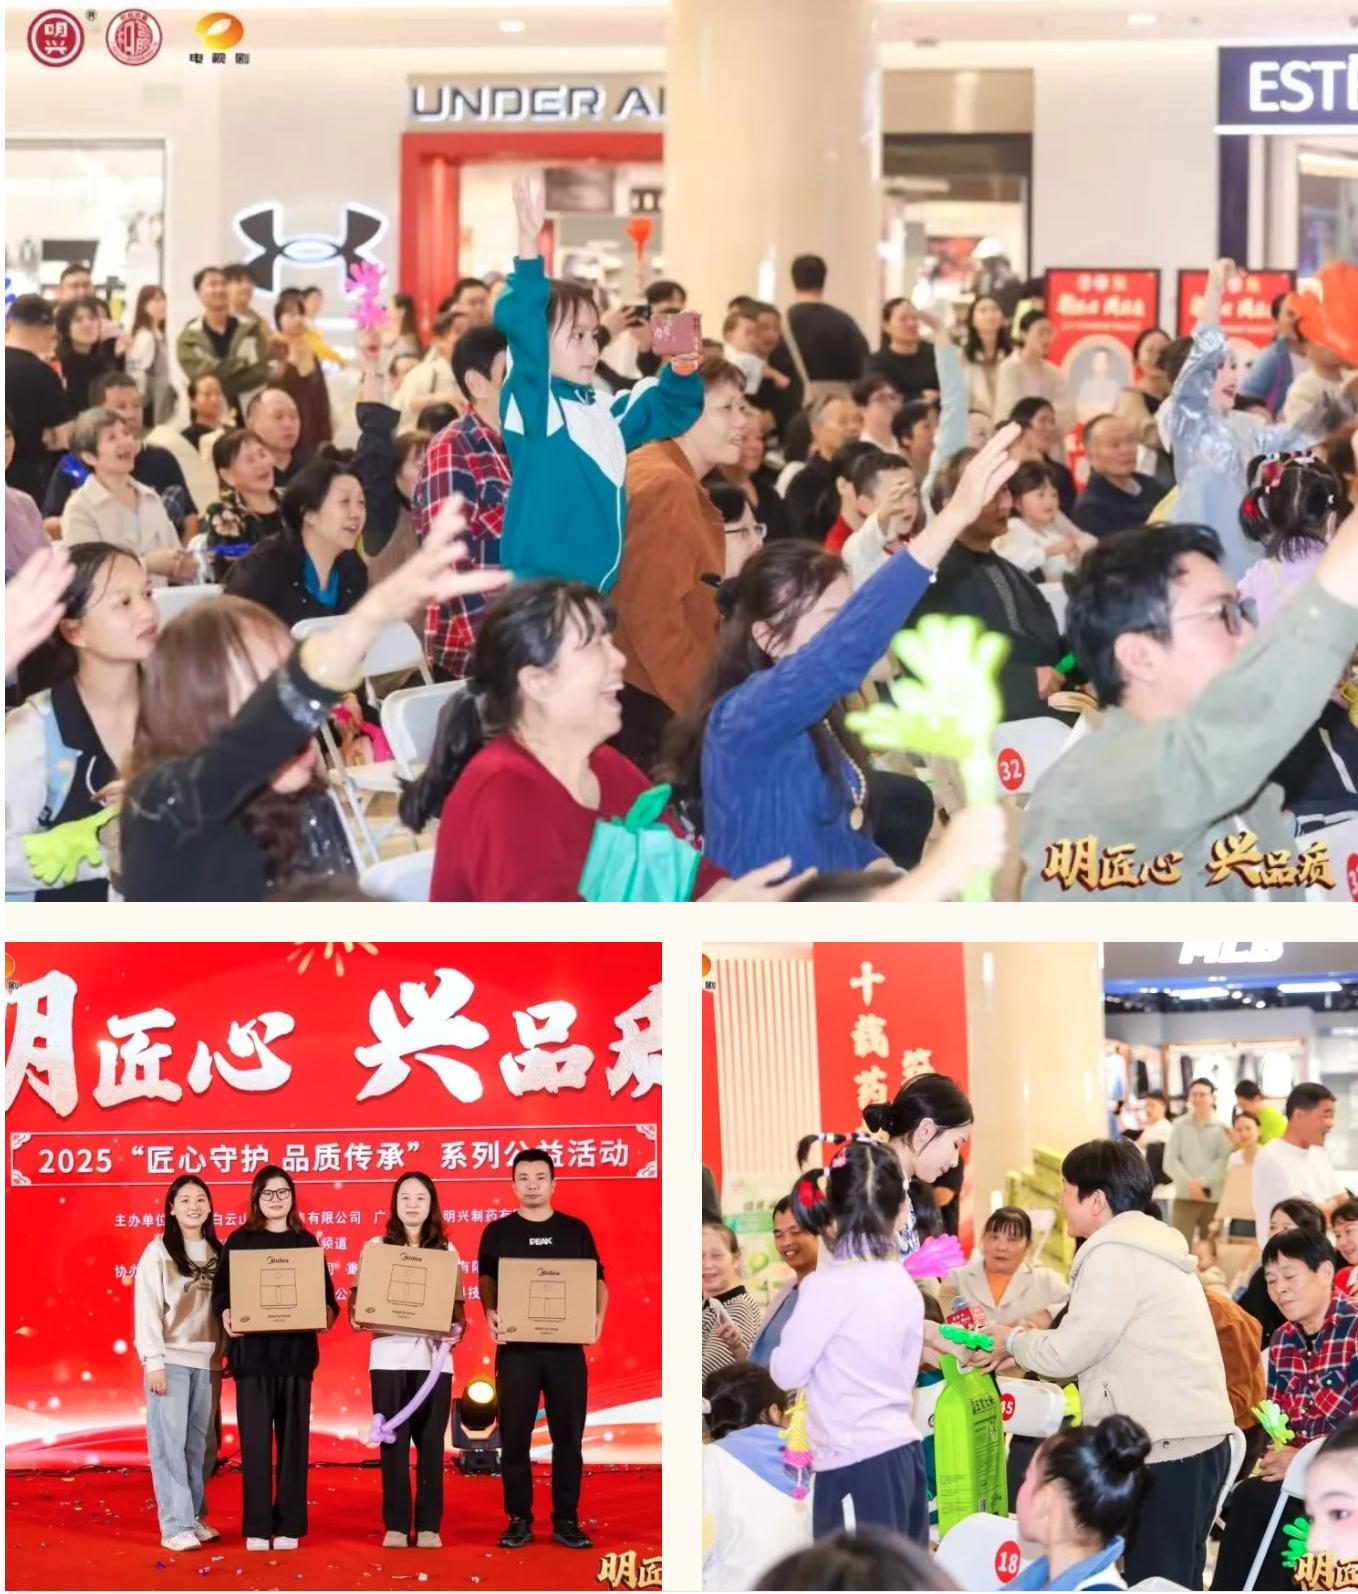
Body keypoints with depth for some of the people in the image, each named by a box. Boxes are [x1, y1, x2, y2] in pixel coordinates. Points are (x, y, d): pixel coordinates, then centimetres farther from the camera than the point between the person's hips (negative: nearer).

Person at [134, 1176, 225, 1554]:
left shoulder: (217, 1253, 11)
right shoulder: (158, 1253, -3)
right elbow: (146, 1309, -7)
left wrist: (227, 1353, 4)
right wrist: (153, 1362, -13)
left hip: (206, 1360, 4)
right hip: (171, 1359, -4)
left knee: (197, 1443, 8)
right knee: (170, 1442, -5)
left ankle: (192, 1517, 15)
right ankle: (176, 1526, -6)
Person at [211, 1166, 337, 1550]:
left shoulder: (306, 1242, 10)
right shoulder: (239, 1240, 5)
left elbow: (325, 1292, 8)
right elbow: (221, 1290, 1)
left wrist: (328, 1311, -13)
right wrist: (225, 1314, -20)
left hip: (296, 1350, 2)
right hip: (252, 1350, -2)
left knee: (293, 1437, 3)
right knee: (255, 1438, -3)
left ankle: (289, 1526, 7)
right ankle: (257, 1527, 1)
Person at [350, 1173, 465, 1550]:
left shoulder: (446, 1250, 9)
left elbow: (458, 1304, 9)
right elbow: (359, 1294, 5)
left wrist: (457, 1329, -11)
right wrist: (356, 1315, -17)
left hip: (433, 1357, 1)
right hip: (389, 1356, -1)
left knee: (430, 1441, 1)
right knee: (393, 1441, 0)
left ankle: (429, 1525, 5)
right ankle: (395, 1525, 4)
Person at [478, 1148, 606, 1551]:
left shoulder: (576, 1230, 10)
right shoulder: (498, 1232, 7)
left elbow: (597, 1280, 11)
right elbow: (487, 1279, 0)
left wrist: (598, 1316, -8)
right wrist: (490, 1313, -21)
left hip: (566, 1346, 1)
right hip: (516, 1346, -1)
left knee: (568, 1434, 2)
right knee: (514, 1435, 0)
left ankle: (566, 1520, 8)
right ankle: (519, 1519, 8)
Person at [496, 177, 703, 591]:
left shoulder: (603, 416, 16)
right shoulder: (532, 404, -8)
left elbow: (672, 409, 30)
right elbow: (519, 325, -24)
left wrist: (683, 370, 8)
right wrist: (528, 245, -34)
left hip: (597, 598, 9)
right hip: (541, 598, -9)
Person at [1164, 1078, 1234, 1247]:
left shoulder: (1222, 1128, 2)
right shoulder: (1180, 1125, 6)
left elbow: (1224, 1161, -6)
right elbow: (1170, 1162, 2)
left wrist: (1202, 1182, -16)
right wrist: (1189, 1183, -12)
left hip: (1214, 1197, 0)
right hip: (1184, 1197, 0)